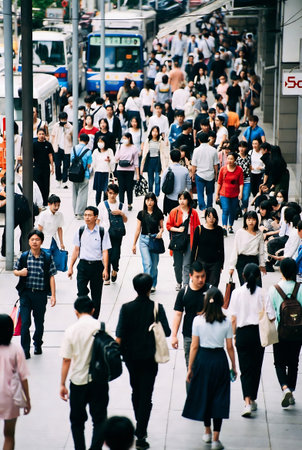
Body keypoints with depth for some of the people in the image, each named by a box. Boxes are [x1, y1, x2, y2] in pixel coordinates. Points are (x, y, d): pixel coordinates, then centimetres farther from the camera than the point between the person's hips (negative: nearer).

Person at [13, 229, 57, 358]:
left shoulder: (48, 258, -3)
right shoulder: (23, 257, 0)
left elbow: (51, 277, -1)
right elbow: (15, 270, 13)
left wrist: (53, 295, -5)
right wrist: (20, 272, -11)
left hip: (41, 294, 0)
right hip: (26, 293, 0)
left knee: (39, 322, 12)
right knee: (25, 322, -7)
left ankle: (37, 344, 34)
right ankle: (25, 350, -1)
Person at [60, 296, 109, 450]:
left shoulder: (71, 330, -9)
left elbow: (66, 360, -7)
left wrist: (62, 384, 1)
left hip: (78, 381, 0)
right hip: (99, 380, 0)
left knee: (77, 420, 16)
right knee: (99, 419, 7)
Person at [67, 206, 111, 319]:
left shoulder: (102, 232, -4)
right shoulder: (80, 231, 3)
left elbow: (105, 251, -5)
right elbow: (76, 250, 9)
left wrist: (105, 269, -13)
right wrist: (71, 267, 7)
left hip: (97, 265, -1)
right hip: (83, 265, 1)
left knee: (96, 295, 7)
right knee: (81, 293, -10)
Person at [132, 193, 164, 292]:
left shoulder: (158, 213, 2)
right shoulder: (141, 214, 3)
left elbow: (162, 227, 10)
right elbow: (138, 229, 8)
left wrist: (160, 232, -14)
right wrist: (134, 244, 9)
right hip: (144, 239, 0)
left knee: (154, 265, 7)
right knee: (147, 264, -13)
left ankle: (153, 285, 22)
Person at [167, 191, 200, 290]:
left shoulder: (193, 213, 2)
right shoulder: (174, 212, 2)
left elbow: (197, 227, 7)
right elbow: (168, 225, 5)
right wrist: (177, 229, -12)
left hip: (189, 241, -1)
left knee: (187, 264, -6)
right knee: (177, 264, 6)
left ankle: (186, 285, -2)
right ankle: (179, 282, 28)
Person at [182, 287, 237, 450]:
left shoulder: (198, 320, -8)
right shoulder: (226, 322, -6)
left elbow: (194, 346, -5)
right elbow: (230, 347, -1)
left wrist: (190, 368, 3)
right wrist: (233, 366, 12)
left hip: (202, 359, 0)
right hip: (220, 359, 0)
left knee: (203, 394, 18)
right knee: (219, 398, 5)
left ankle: (207, 432, 31)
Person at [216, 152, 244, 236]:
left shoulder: (239, 169, -2)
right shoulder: (223, 169, -1)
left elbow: (241, 183, -2)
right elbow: (219, 182, 5)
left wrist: (240, 192, -14)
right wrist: (217, 194, 7)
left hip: (235, 195, 1)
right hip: (224, 194, -1)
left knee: (232, 211, 10)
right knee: (225, 210, -14)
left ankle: (230, 227, 26)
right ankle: (224, 227, -20)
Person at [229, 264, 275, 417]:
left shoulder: (237, 292, -6)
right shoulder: (262, 293, -7)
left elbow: (233, 318, -4)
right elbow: (271, 317, -8)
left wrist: (233, 335, 7)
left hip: (243, 333, 0)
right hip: (258, 333, 0)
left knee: (246, 369, 2)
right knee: (256, 367, 15)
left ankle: (247, 402, -14)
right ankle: (252, 400, 23)